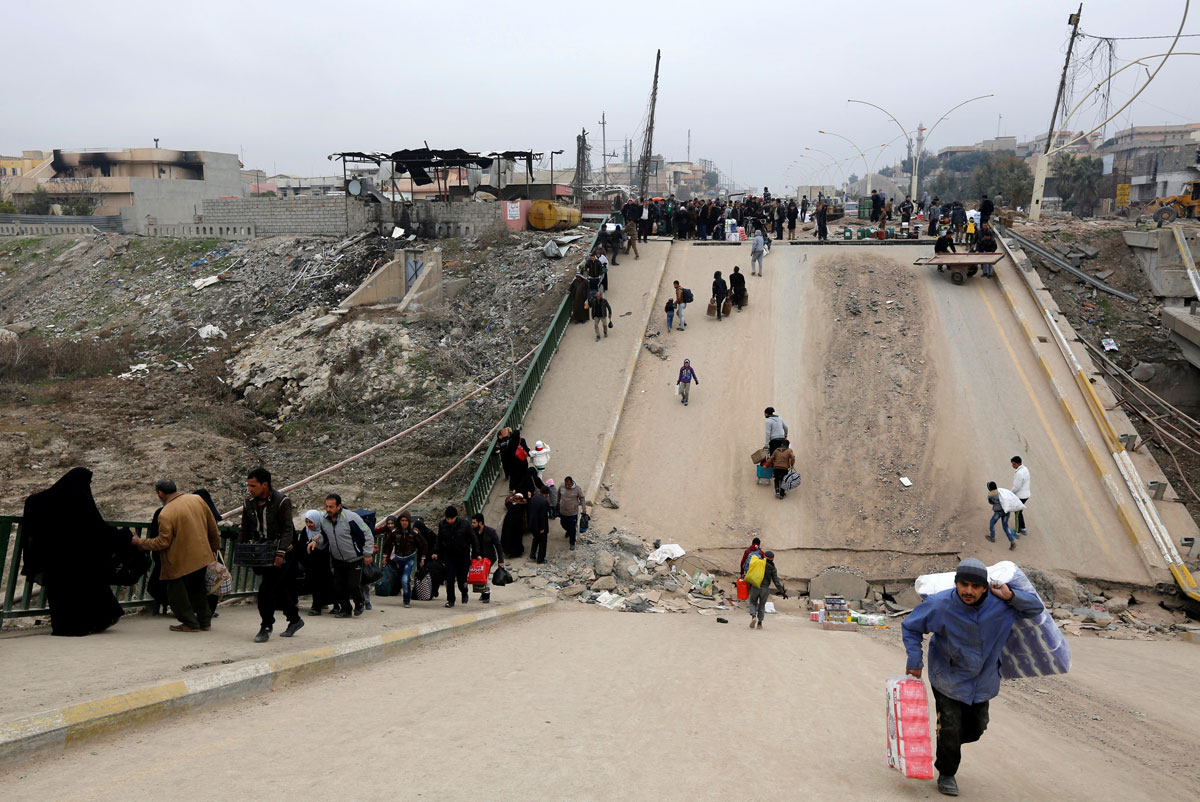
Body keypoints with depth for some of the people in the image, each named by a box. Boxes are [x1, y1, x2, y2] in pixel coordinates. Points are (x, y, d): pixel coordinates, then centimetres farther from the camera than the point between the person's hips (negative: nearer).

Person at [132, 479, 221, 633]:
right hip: (202, 556, 7)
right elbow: (212, 525, 7)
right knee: (198, 589, 22)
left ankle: (190, 623, 13)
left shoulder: (165, 514, -20)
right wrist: (215, 546, 20)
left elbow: (162, 543, -15)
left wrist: (140, 542, -1)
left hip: (180, 561, -7)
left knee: (176, 593, 10)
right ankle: (204, 621, 28)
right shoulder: (197, 499, -1)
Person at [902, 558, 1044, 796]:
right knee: (950, 727, -3)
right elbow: (911, 627, -11)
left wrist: (1011, 596, -26)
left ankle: (947, 744, 48)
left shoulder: (999, 604, -19)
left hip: (982, 678, 4)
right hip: (947, 677, -4)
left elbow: (1036, 607, -7)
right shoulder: (940, 605, -27)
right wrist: (914, 661, -16)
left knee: (975, 728, 16)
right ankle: (946, 774, 23)